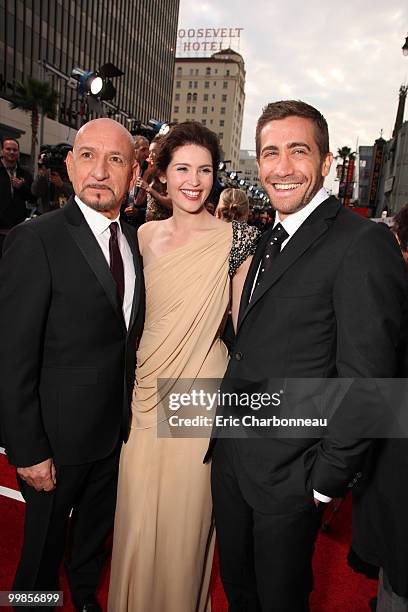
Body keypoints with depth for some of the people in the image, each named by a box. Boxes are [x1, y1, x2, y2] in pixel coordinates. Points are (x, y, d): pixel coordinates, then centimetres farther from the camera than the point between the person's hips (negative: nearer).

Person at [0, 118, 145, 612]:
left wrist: (128, 411, 5)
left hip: (117, 430, 6)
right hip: (58, 440, -6)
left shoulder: (132, 239, 1)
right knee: (45, 545, 19)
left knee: (97, 529, 29)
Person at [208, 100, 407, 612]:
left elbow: (364, 380, -20)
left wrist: (328, 478, -16)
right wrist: (226, 425, 8)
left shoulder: (363, 244, -18)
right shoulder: (270, 239, 8)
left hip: (288, 472, -7)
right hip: (231, 455, 7)